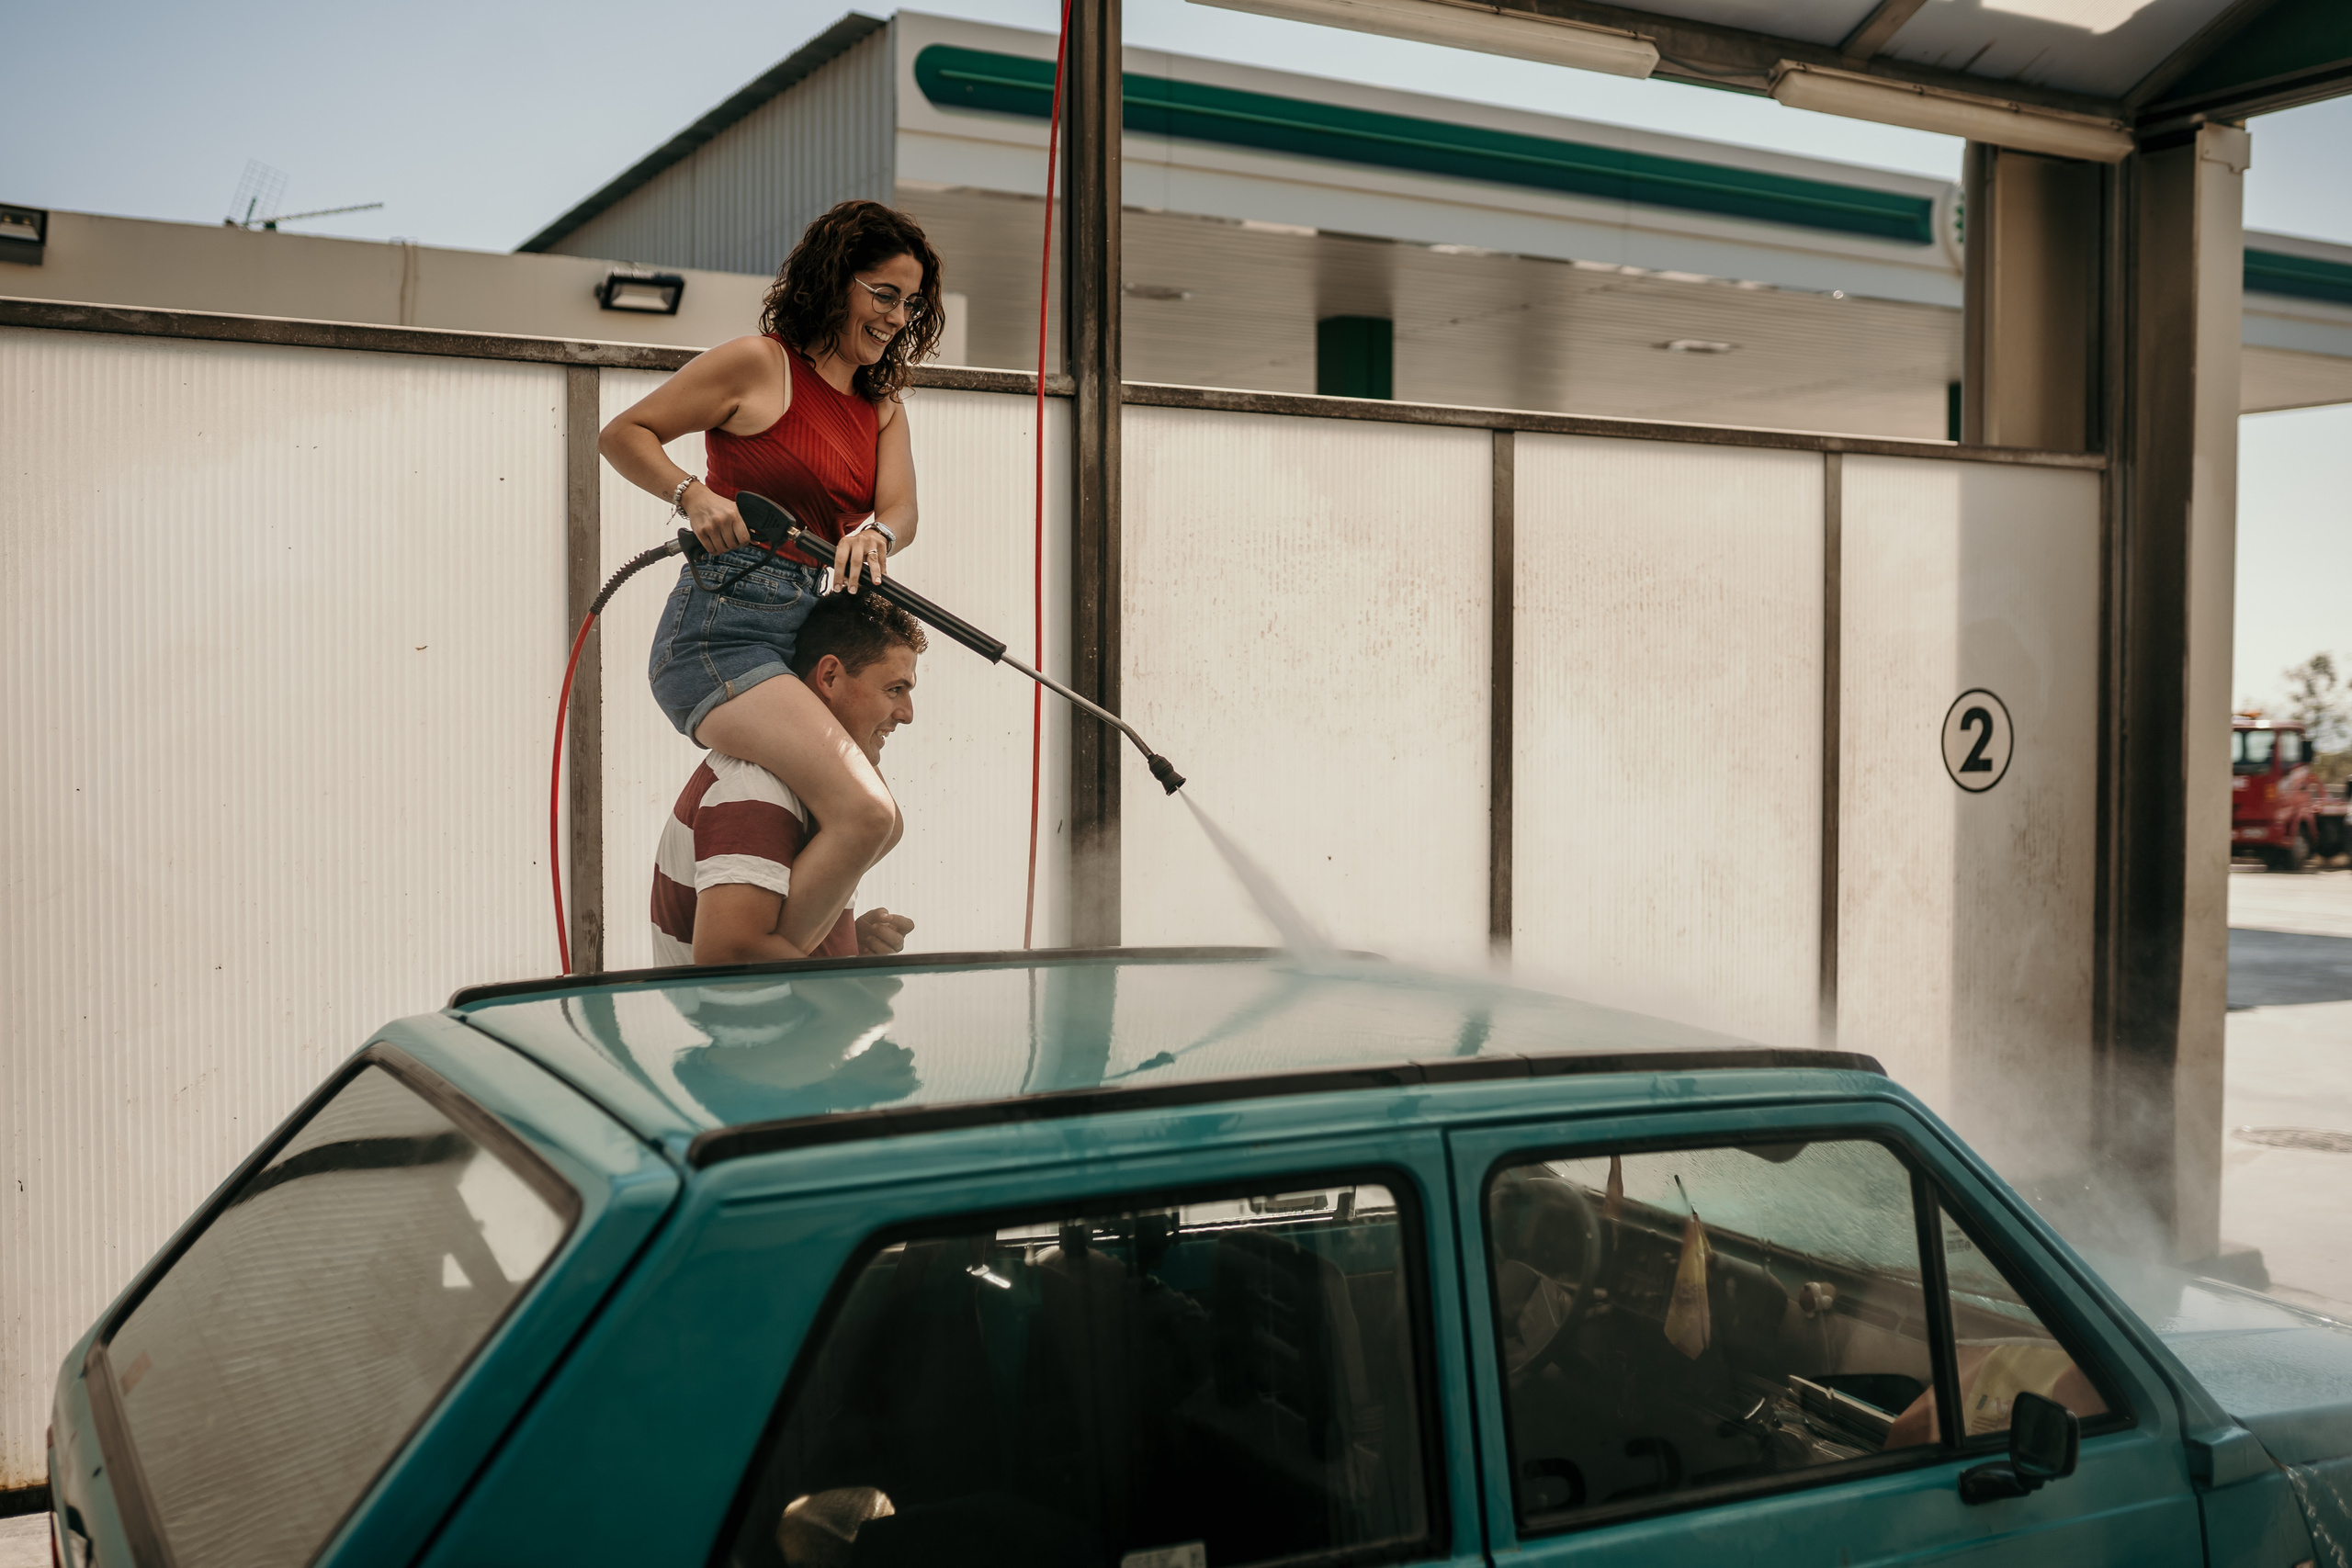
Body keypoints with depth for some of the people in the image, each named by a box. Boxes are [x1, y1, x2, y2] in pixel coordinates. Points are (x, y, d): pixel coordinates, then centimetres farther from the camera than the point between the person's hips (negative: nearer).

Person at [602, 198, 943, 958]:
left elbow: (901, 511, 2)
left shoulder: (882, 406, 18)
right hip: (721, 631, -9)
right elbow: (622, 435, 0)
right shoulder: (759, 364, -4)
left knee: (875, 825, 16)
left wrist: (874, 535, -21)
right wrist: (692, 493, -18)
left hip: (804, 639, 9)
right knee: (864, 815, -23)